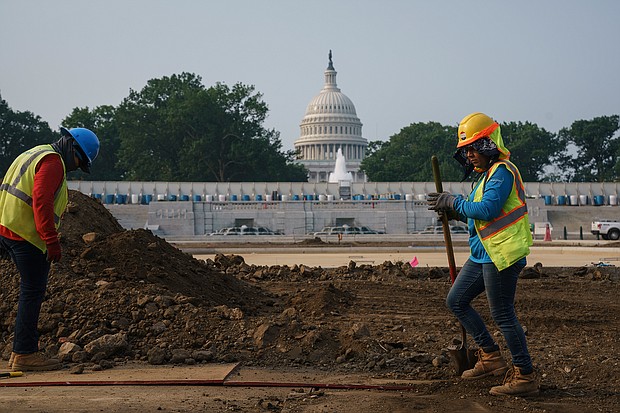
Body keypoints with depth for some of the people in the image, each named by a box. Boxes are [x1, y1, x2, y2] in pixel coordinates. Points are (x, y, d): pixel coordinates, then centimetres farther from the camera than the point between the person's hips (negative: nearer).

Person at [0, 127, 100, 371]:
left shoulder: (35, 155, 23)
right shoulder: (53, 162, -10)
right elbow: (41, 201, -21)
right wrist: (52, 241, -20)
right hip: (27, 234, -10)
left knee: (31, 291, 14)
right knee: (33, 292, -5)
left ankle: (22, 351, 18)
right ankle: (24, 354, -2)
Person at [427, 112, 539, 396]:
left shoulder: (502, 171, -13)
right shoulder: (486, 173, 18)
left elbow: (487, 210, -25)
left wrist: (455, 202, -14)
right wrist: (457, 213, 6)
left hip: (501, 254, -11)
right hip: (482, 255, 11)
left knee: (503, 315, -6)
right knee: (456, 301, 14)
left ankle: (525, 377, 5)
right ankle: (491, 358, 20)